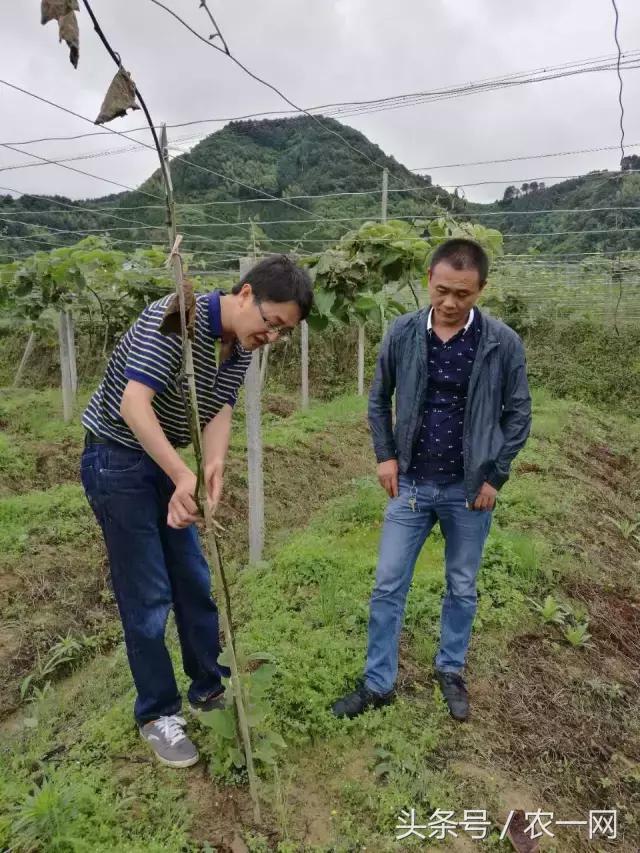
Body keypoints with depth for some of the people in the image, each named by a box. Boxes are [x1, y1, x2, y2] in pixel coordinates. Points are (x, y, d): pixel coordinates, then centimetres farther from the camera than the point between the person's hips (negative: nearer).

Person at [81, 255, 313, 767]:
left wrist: (212, 469, -29)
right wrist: (184, 476, -42)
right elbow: (134, 405, -34)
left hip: (165, 459, 8)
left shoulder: (243, 346, -1)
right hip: (117, 458, -8)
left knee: (195, 582, 14)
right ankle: (157, 713, 21)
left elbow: (219, 411, -10)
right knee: (147, 595, 0)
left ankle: (209, 687, 33)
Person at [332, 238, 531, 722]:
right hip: (411, 484, 1)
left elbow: (518, 415, -1)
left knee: (462, 588, 15)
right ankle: (379, 683, 23)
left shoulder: (503, 343, -10)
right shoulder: (403, 333, -6)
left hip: (470, 489, -1)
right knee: (388, 586, 6)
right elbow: (379, 399, 7)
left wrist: (495, 476, -4)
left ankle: (451, 672, 38)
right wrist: (385, 454, 0)